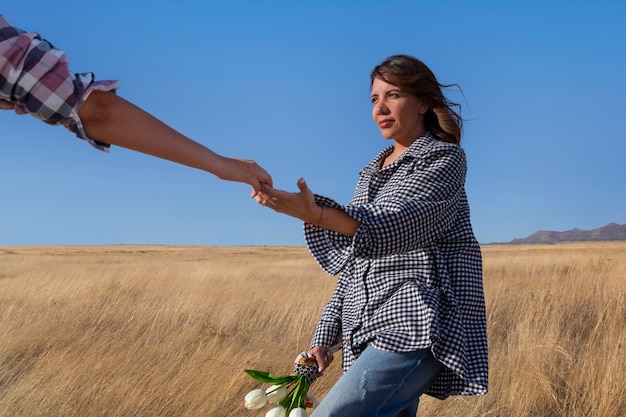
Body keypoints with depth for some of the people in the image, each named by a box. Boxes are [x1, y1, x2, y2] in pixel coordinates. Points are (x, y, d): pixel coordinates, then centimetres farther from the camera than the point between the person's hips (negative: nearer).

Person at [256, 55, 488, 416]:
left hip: (419, 324, -7)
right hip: (369, 331, 8)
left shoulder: (445, 158, -2)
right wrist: (327, 331, 14)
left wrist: (314, 214, -36)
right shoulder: (373, 172, 20)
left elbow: (396, 226, -20)